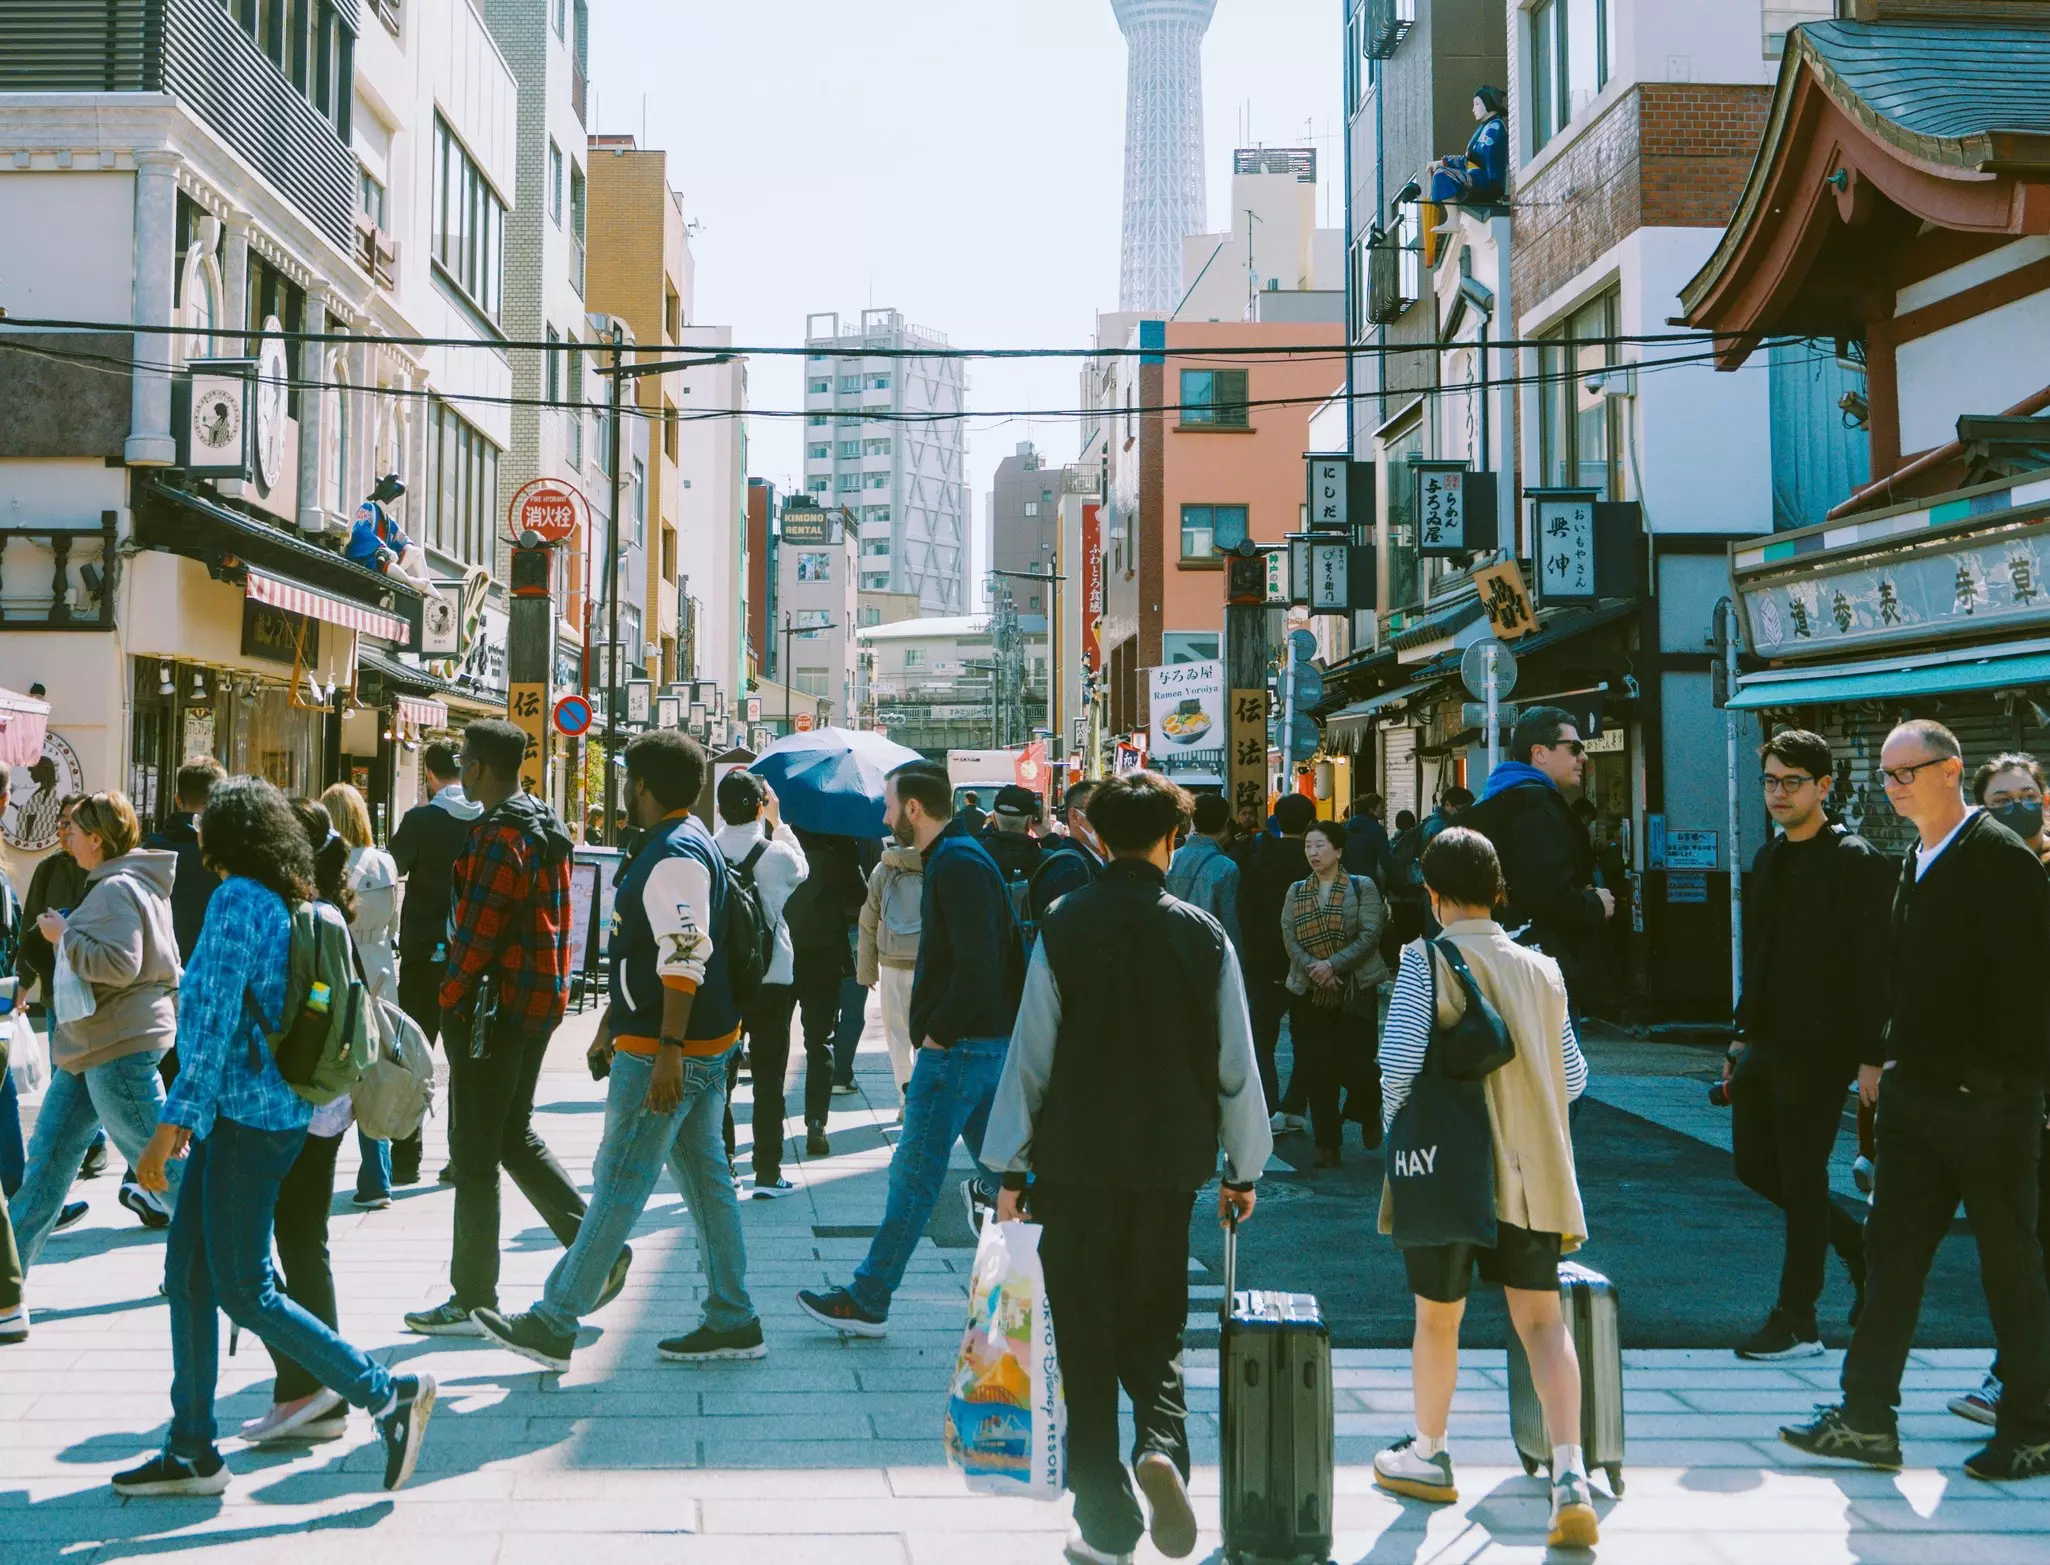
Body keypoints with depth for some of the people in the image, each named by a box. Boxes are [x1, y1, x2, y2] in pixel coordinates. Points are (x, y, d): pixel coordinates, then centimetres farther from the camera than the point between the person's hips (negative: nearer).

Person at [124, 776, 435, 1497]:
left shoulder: (237, 899, -16)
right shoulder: (282, 903, 12)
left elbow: (215, 1022, -21)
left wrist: (170, 1126, -18)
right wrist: (193, 1113, 26)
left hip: (248, 1116, -10)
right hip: (238, 1114, 10)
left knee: (243, 1292, -3)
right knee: (187, 1275, 12)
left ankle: (389, 1394, 2)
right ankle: (190, 1451, 18)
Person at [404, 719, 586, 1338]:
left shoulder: (498, 834, -17)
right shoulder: (546, 826, 12)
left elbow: (479, 929, -21)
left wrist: (451, 999, -12)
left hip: (493, 1005, -9)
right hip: (539, 1002, 9)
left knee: (474, 1153, 0)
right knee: (516, 1135, 20)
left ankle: (474, 1300, 7)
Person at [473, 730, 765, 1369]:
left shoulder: (675, 855, -17)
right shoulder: (687, 843, 16)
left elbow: (685, 960, -24)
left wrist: (666, 1051, -27)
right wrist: (612, 1025, 28)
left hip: (664, 1050, -10)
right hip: (706, 1044, 10)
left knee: (619, 1184, -3)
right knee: (704, 1177, 12)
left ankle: (553, 1324, 4)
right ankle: (732, 1321, 17)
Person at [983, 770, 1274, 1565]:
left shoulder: (1065, 928, -5)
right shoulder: (1203, 934, -2)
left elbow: (1031, 1054, -4)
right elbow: (1236, 1062, 1)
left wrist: (1011, 1168, 3)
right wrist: (1244, 1167, 12)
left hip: (1075, 1164, -1)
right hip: (1170, 1166, 1)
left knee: (1086, 1342, 8)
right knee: (1155, 1328, 16)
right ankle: (1162, 1445, -11)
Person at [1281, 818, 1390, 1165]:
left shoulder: (1362, 887, -1)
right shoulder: (1297, 891, 10)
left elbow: (1370, 935, -9)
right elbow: (1289, 938, 2)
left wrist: (1333, 964, -17)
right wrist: (1313, 968, -14)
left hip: (1356, 990, -3)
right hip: (1309, 991, 3)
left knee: (1354, 1062, -7)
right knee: (1315, 1067, -1)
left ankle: (1369, 1113, 26)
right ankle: (1327, 1143, 7)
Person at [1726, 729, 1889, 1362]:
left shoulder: (1856, 861, -11)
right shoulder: (1768, 858, 13)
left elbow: (1875, 965, -14)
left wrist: (1871, 1056, -18)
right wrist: (1744, 1034, 16)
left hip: (1818, 1047, -8)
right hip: (1766, 1043, 8)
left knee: (1802, 1178, -2)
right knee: (1755, 1164, 11)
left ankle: (1797, 1323, 8)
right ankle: (1858, 1245, 31)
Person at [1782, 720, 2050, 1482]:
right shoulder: (1916, 863, 13)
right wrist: (1896, 1063, 12)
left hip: (1988, 1100, -8)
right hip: (1918, 1093, 8)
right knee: (1892, 1248, 8)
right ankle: (1867, 1418, 13)